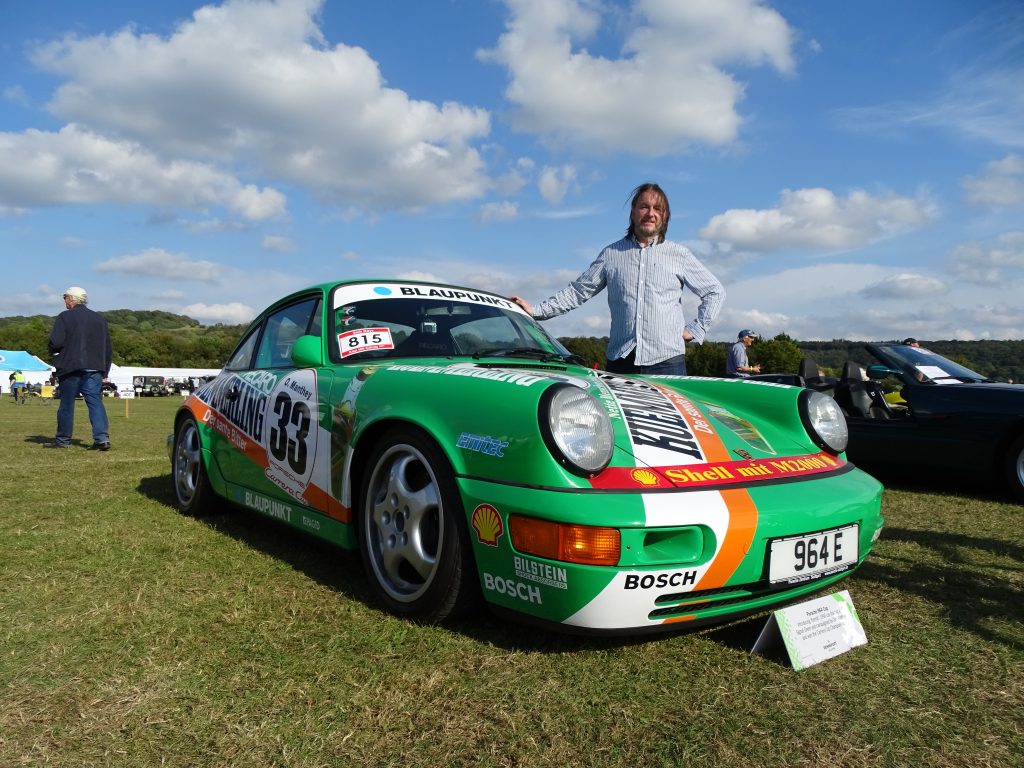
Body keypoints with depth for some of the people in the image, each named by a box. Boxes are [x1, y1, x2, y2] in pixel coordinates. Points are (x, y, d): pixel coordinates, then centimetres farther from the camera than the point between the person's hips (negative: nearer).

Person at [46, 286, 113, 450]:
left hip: (70, 368, -4)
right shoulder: (99, 319, 14)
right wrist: (105, 372, 18)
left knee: (67, 404, 7)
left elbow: (55, 342, -13)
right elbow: (108, 348, 15)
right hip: (95, 368, 4)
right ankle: (102, 438, -14)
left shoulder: (65, 317, -4)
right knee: (95, 402, -1)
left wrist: (55, 352, 11)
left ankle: (62, 440, 18)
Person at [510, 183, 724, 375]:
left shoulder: (680, 255, 11)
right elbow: (577, 291, 12)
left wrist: (696, 330, 6)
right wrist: (536, 310, 4)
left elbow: (715, 291, 17)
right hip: (620, 362, 1)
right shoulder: (611, 254, 13)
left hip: (667, 361, 0)